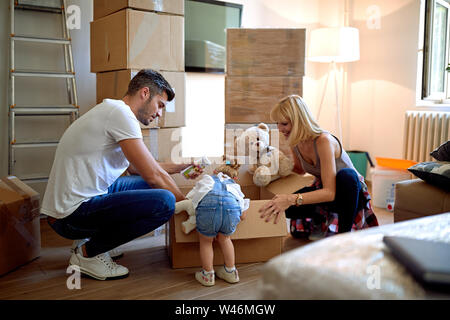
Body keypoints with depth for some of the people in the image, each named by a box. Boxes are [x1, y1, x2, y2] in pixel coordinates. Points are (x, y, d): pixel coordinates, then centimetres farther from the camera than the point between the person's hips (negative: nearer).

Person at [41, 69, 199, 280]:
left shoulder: (112, 112, 17)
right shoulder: (120, 113, -15)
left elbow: (136, 167, 28)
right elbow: (153, 175, -16)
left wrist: (179, 167, 23)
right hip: (71, 214, -11)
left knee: (150, 186, 18)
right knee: (164, 201, -23)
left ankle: (90, 239, 15)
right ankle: (87, 253, -5)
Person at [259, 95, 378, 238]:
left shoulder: (324, 141, -31)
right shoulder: (295, 142, -7)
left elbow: (330, 192, -38)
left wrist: (291, 199, -51)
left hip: (351, 192, -6)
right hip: (323, 191, 6)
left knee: (346, 174, -39)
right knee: (290, 208, -21)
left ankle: (345, 232, -23)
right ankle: (324, 224, 8)